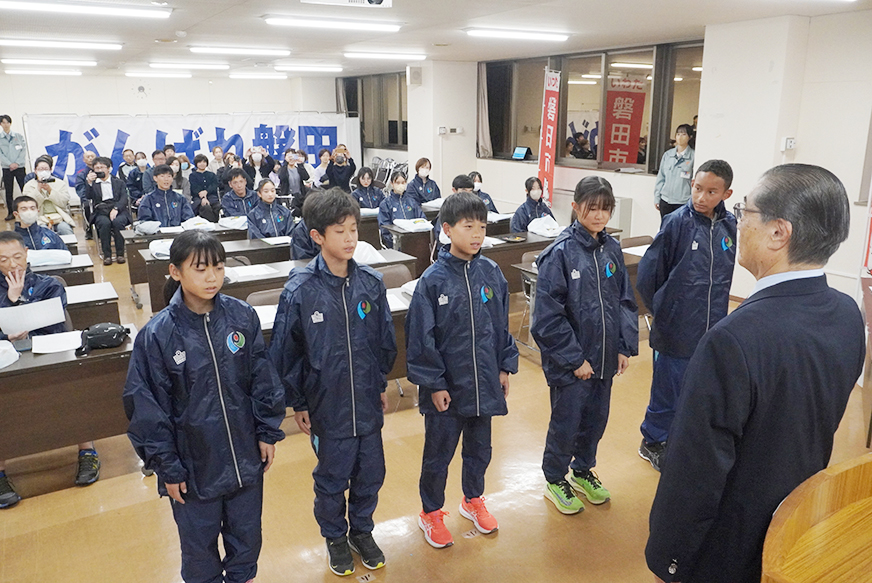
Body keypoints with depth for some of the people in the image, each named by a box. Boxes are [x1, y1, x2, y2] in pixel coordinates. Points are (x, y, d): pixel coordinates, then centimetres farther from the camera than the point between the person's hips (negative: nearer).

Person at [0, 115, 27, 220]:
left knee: (25, 189, -5)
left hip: (20, 167, 0)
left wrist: (17, 163, -10)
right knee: (8, 191, 4)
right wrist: (9, 164, -12)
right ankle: (10, 213, 10)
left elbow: (24, 150, 2)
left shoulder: (19, 136, 8)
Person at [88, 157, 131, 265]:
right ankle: (107, 255, -28)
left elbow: (124, 199, 3)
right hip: (101, 213, 0)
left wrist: (116, 208, -15)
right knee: (105, 223, -34)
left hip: (118, 212, 0)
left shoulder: (119, 182, 19)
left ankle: (120, 253, -26)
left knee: (117, 222, -35)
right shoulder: (93, 184, 20)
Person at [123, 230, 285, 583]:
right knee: (199, 542, 19)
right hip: (193, 462, -2)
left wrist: (268, 432, 1)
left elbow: (263, 378, -1)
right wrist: (166, 467, -6)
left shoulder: (242, 316, -10)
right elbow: (146, 406, -10)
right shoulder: (158, 334, -17)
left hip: (245, 454, 2)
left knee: (247, 534, 22)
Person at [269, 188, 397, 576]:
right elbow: (285, 352, -7)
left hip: (367, 401, 3)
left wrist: (382, 385, 11)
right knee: (332, 478, 16)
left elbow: (385, 340, 5)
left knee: (370, 474, 17)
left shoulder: (371, 282, -7)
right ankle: (335, 537, 42)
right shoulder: (300, 290, -16)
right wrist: (297, 404, -1)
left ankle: (361, 531, 44)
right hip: (327, 404, -3)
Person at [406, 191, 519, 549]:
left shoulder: (491, 273, -2)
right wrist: (434, 384, -12)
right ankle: (431, 513, 35)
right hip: (446, 386, -4)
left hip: (484, 383, 4)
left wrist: (505, 366, 7)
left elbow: (501, 324, 8)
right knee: (438, 454, 14)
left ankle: (473, 500, 46)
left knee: (479, 449, 22)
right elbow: (421, 337, -12)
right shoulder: (433, 279, -15)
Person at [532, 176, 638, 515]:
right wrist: (574, 359, -16)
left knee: (596, 419, 19)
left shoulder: (612, 250, 2)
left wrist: (625, 347, 2)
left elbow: (625, 302, 9)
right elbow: (548, 315, -18)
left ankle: (583, 471, 42)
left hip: (604, 358, 6)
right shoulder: (560, 252, -16)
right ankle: (555, 480, 31)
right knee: (566, 423, 9)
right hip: (568, 361, -6)